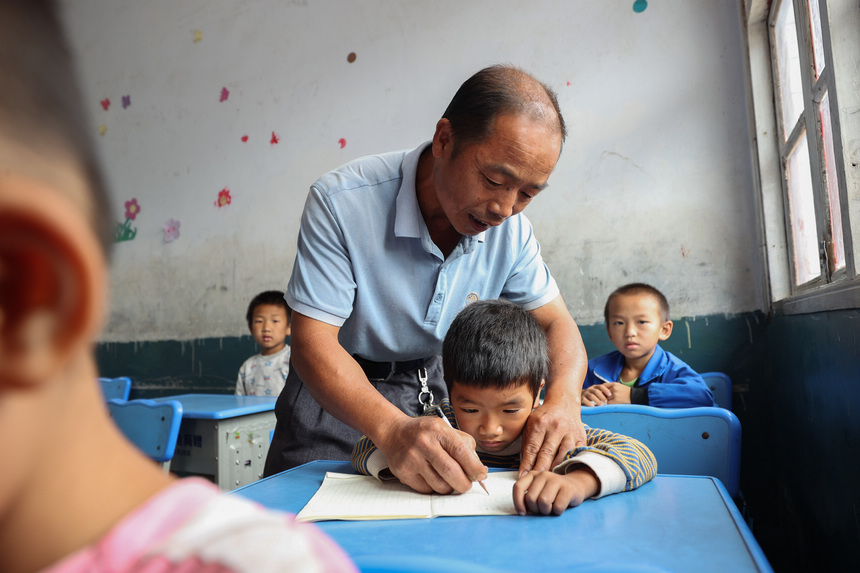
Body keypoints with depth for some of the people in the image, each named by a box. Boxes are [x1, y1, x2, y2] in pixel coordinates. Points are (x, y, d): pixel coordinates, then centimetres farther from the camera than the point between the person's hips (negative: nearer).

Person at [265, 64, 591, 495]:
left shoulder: (510, 227, -11)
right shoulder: (340, 202, -24)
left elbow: (556, 323, -4)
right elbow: (312, 342, -27)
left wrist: (563, 399, -27)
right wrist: (393, 429, -44)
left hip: (438, 393, 4)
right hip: (337, 396, -3)